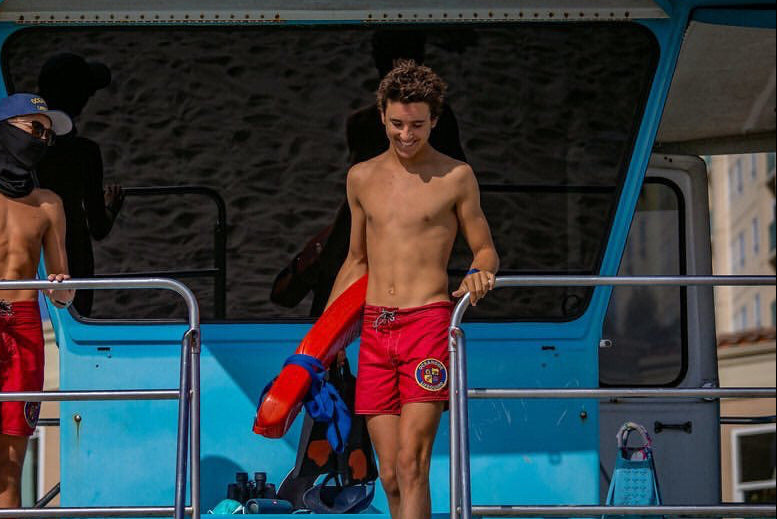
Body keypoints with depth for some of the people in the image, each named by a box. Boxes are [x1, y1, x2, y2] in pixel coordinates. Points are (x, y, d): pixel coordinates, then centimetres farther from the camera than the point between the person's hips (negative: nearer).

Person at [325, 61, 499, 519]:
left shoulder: (456, 176, 3)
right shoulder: (362, 178, 15)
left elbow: (486, 250, 10)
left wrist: (479, 273, -14)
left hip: (428, 322, -4)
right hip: (375, 329, 4)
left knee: (411, 465, -14)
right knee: (390, 476, 1)